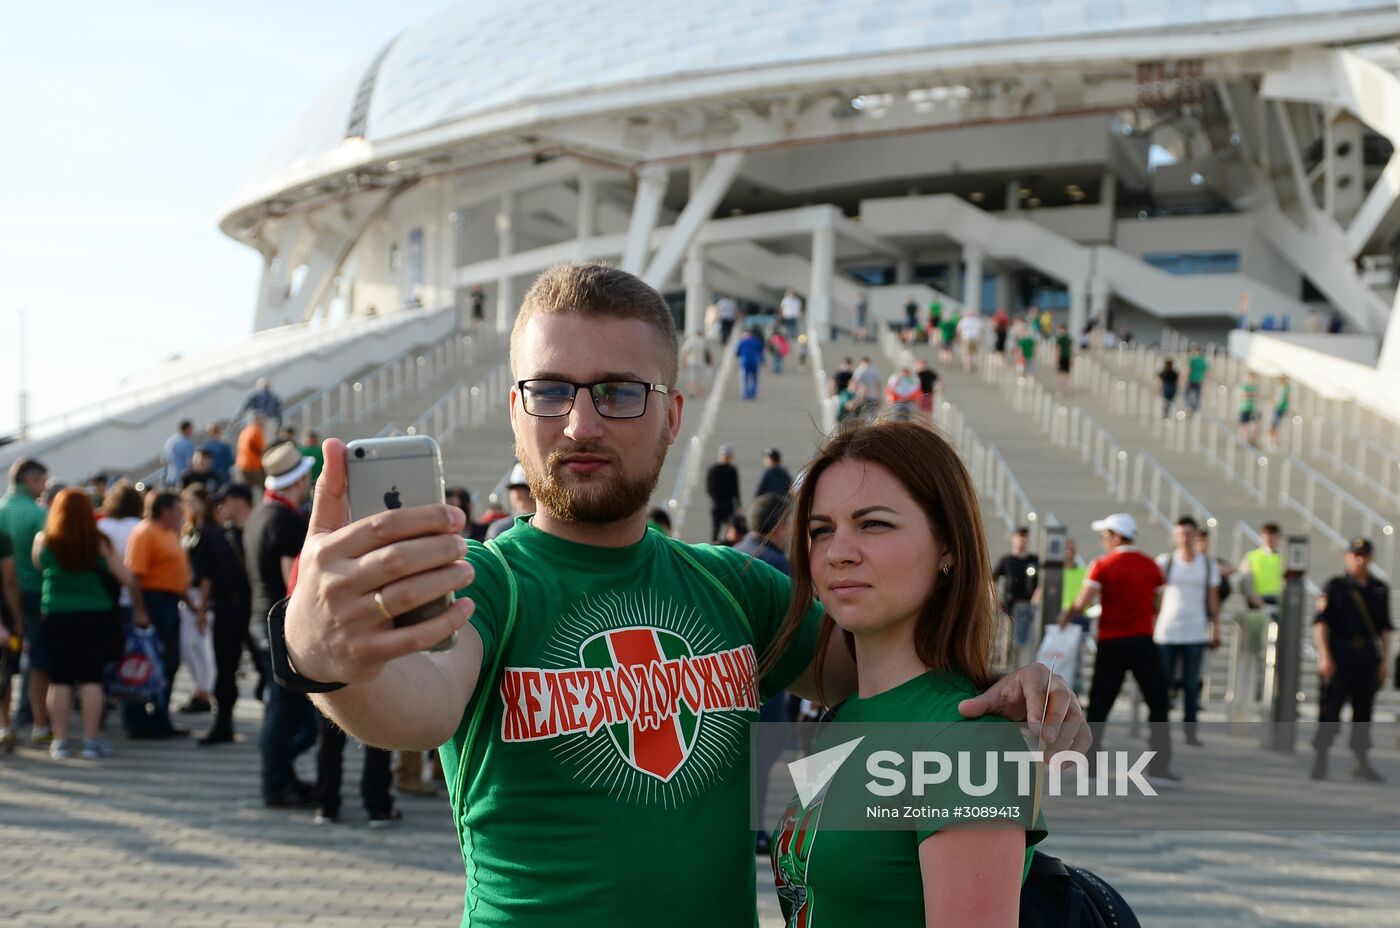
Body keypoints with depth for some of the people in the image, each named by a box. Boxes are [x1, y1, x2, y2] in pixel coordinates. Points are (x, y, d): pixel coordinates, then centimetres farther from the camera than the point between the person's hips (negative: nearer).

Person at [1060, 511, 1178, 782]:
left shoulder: (1103, 566, -5)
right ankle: (1159, 767, 1)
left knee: (1099, 703, 8)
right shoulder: (1151, 565, 4)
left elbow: (1082, 603, -12)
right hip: (1142, 640, 1)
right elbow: (1158, 606, 7)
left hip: (1111, 642, -1)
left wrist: (1065, 617, 5)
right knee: (1157, 702, 5)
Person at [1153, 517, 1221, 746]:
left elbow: (1213, 600, 11)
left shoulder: (1208, 565, 8)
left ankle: (1190, 729, 7)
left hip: (1195, 633, 1)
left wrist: (1216, 631, 6)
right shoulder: (1165, 562, 3)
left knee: (1191, 684, 2)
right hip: (1166, 632, -1)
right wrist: (1150, 626, 0)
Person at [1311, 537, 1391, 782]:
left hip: (1368, 654, 4)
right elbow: (1320, 622, -5)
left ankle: (1362, 761, 19)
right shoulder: (1335, 586, -1)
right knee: (1330, 708, -3)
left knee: (1364, 708, 9)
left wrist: (1385, 659, 8)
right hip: (1339, 653, -4)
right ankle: (1320, 760, 4)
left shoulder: (1380, 589, 11)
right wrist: (1324, 656, -13)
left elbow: (1385, 628, 14)